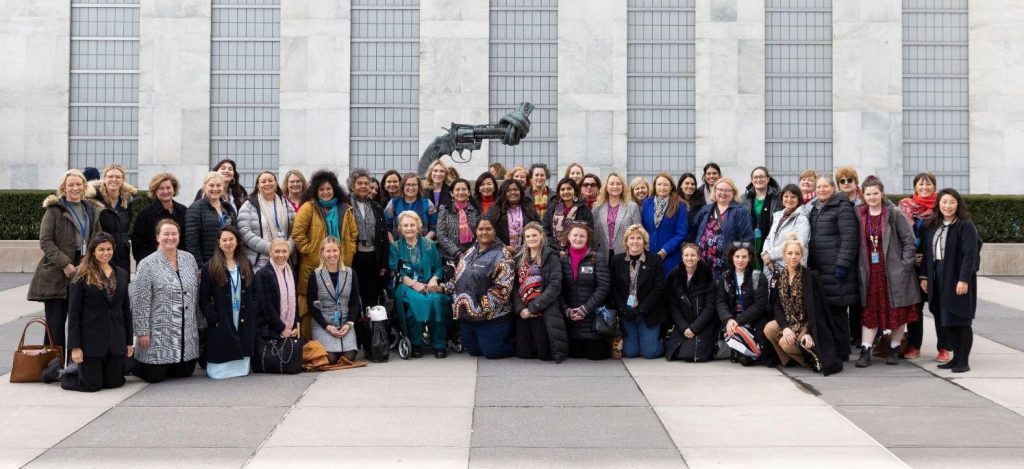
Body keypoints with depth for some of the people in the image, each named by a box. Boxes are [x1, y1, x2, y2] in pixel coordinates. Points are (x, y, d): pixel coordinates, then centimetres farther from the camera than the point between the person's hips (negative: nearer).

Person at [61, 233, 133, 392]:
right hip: (91, 339, -4)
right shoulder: (82, 276, -5)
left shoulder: (122, 274, 9)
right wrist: (75, 347, -11)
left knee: (115, 382, 6)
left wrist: (129, 341, 10)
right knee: (92, 385, -2)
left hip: (116, 340, 5)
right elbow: (73, 313, -7)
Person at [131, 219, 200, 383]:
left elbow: (196, 294, 13)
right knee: (155, 376, -1)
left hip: (187, 333, 5)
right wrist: (142, 332, -12)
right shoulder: (147, 265, -7)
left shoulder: (189, 259, 7)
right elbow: (140, 303, -9)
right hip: (159, 333, -5)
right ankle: (132, 362, 28)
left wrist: (198, 323, 11)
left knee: (185, 372, 10)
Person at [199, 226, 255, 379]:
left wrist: (251, 318, 5)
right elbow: (203, 299, -3)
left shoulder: (246, 265, 13)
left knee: (242, 369, 1)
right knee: (220, 372, -4)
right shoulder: (209, 268, -1)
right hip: (221, 325, -4)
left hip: (244, 325, 4)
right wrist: (214, 320, -12)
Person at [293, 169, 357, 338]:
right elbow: (297, 233, -8)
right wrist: (308, 250, -10)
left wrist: (349, 251, 7)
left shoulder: (344, 209, 12)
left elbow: (353, 233, 17)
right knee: (311, 307, -1)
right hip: (313, 266, -4)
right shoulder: (309, 207, -2)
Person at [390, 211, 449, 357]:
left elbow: (438, 267, 9)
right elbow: (396, 271, -1)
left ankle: (439, 344, -23)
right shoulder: (396, 247, 12)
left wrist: (434, 280, -14)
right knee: (416, 300, -35)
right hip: (405, 285, -1)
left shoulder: (429, 245, 15)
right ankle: (415, 344, -23)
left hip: (428, 284, 1)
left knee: (436, 299, -32)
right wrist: (414, 284, -16)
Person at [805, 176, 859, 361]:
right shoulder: (813, 208, 18)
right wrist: (809, 264, 17)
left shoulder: (842, 207, -7)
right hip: (818, 267, 7)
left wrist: (842, 264, -19)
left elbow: (849, 239, -13)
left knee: (837, 309, -5)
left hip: (835, 268, -7)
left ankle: (840, 353, 3)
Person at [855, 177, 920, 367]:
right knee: (869, 312, 4)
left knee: (898, 312, 6)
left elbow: (910, 242, -5)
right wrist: (859, 267, 3)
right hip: (869, 273, 3)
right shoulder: (858, 215, 4)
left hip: (894, 272, -3)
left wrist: (904, 265, -10)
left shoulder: (895, 214, -6)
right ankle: (865, 352, 5)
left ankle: (894, 349, 19)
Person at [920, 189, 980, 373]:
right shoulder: (932, 226, 12)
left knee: (961, 320, -1)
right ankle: (956, 357, 18)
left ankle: (964, 360, 5)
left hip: (958, 278, -6)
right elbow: (926, 252, 14)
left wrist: (964, 279, -20)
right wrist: (924, 276, 9)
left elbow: (970, 254, -14)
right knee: (947, 321, 9)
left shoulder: (966, 226, -8)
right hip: (939, 280, 6)